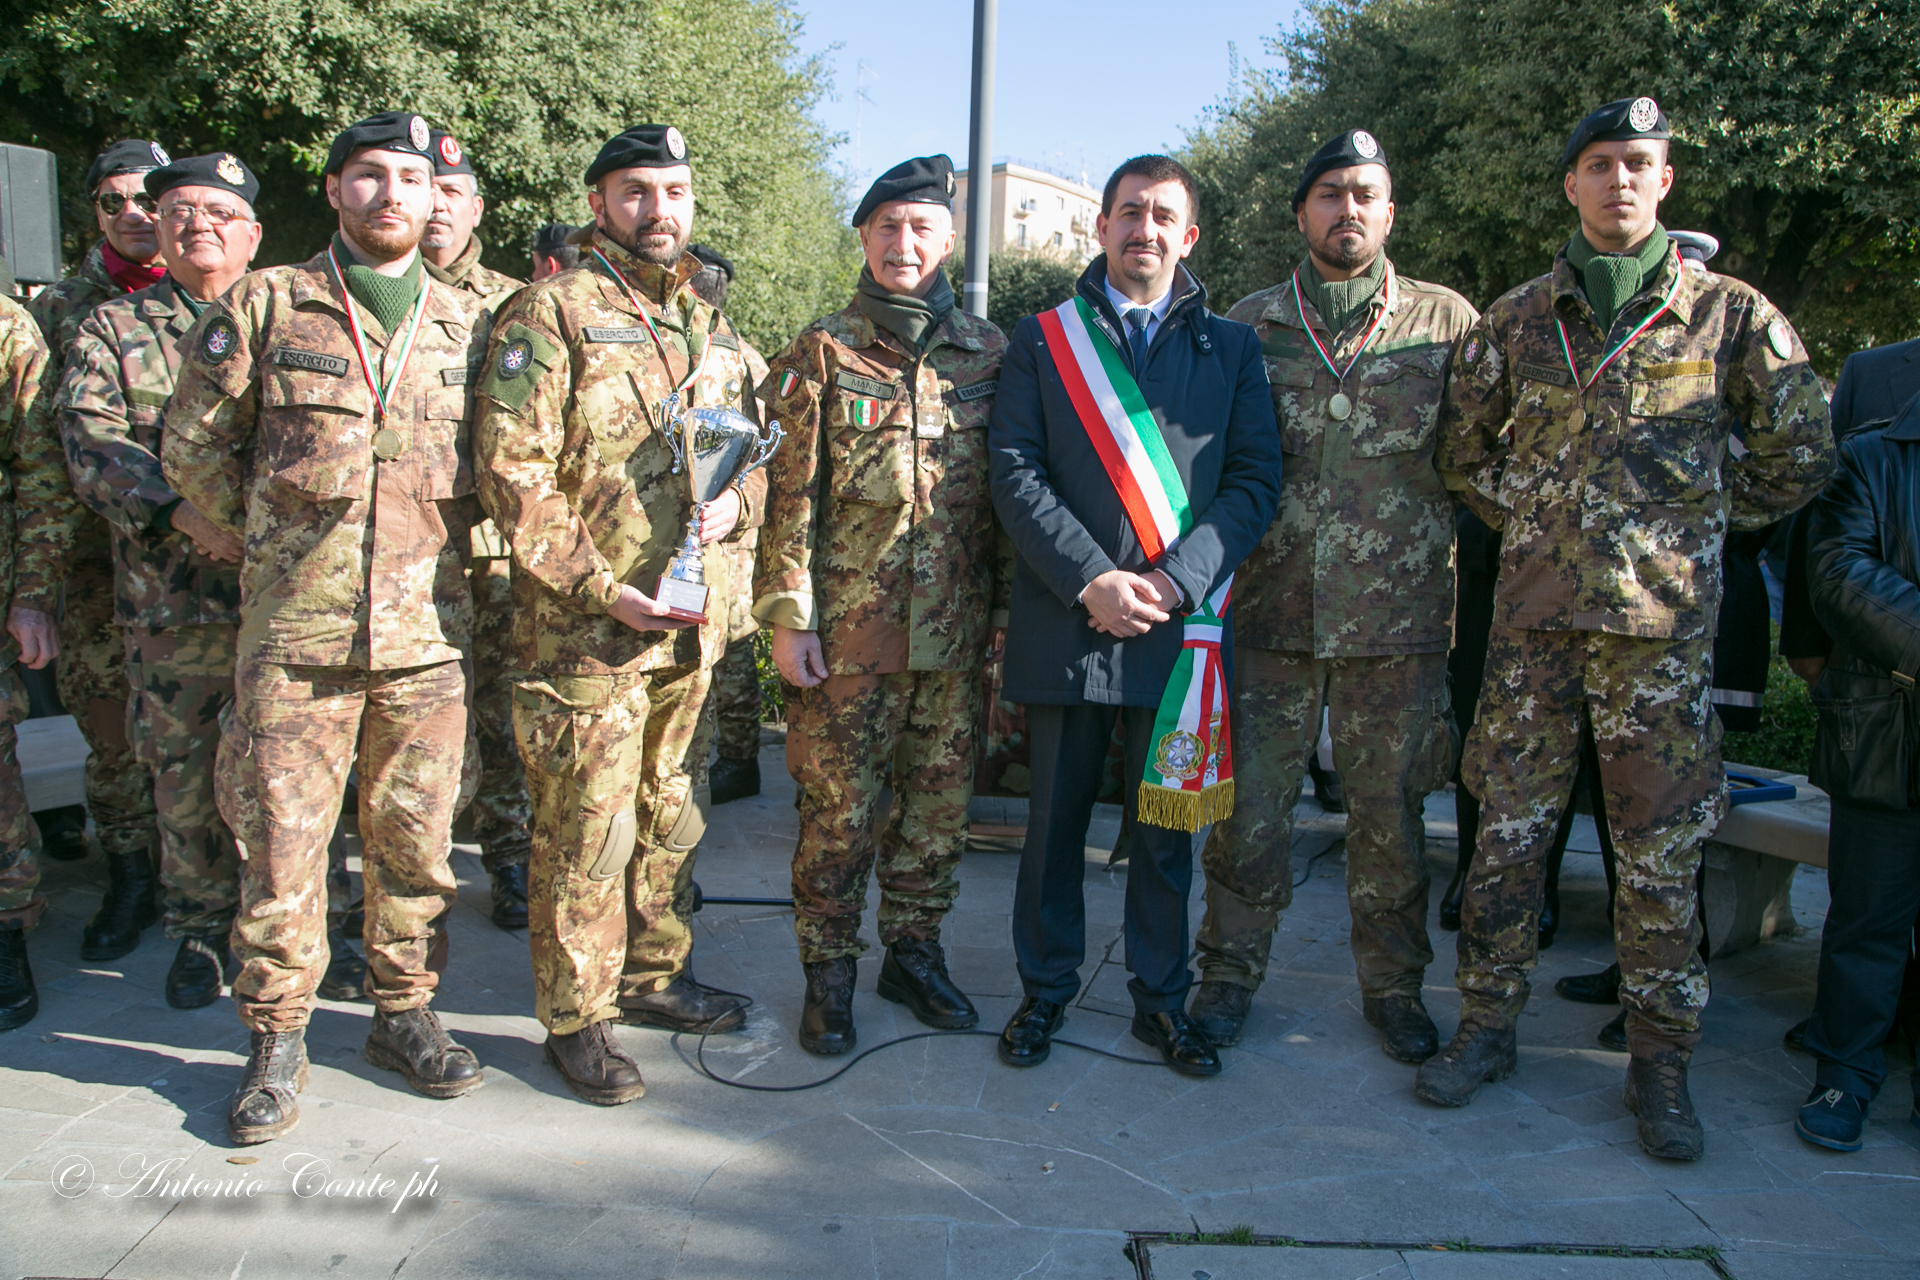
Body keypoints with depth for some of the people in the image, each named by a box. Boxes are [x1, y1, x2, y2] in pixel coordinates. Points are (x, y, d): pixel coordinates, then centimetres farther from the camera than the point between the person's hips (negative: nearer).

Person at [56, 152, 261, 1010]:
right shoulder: (112, 330, 11)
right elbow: (89, 444, -2)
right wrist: (183, 513, -18)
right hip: (170, 598, 1)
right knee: (182, 771, 7)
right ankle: (201, 928, 24)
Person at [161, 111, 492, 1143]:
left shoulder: (466, 323, 9)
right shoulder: (262, 307, 3)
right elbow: (192, 448, 8)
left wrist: (444, 540, 10)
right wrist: (275, 539, 8)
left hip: (428, 630, 2)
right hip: (295, 628, -1)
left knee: (416, 836, 9)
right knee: (281, 840, 3)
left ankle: (404, 1015, 25)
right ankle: (277, 1039, 18)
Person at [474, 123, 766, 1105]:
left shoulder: (711, 328, 16)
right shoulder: (551, 312, -6)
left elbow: (755, 450, 22)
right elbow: (512, 470, -13)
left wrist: (735, 501, -2)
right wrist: (601, 587, -18)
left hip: (694, 624, 7)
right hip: (586, 630, -6)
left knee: (671, 815, 17)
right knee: (587, 831, 1)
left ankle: (653, 973, 35)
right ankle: (577, 1017, 17)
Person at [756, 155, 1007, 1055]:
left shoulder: (987, 351, 9)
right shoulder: (821, 353, 1)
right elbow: (787, 493, -2)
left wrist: (1009, 609, 8)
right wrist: (787, 615, -8)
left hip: (955, 627, 3)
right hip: (849, 623, -3)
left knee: (940, 798, 11)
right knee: (838, 803, 3)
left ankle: (914, 952, 28)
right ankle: (828, 972, 18)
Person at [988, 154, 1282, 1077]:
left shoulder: (1232, 347, 10)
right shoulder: (1040, 340, 8)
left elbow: (1256, 480, 3)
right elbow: (1015, 473, -1)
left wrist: (1170, 582, -11)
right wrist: (1091, 579, -12)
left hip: (1180, 623, 1)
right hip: (1065, 621, 0)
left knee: (1166, 820, 9)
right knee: (1056, 818, 9)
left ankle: (1162, 997, 24)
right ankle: (1046, 989, 25)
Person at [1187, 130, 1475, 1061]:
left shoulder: (1448, 322, 4)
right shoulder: (1246, 327, 7)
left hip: (1398, 619, 0)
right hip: (1271, 612, 1)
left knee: (1390, 810, 9)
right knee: (1250, 802, 6)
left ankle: (1393, 984, 27)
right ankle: (1230, 974, 22)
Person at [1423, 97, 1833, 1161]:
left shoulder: (1729, 313, 3)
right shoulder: (1516, 319, 9)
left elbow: (1801, 451, 9)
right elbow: (1463, 448, 20)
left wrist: (1701, 520, 8)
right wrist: (1533, 521, 12)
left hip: (1664, 615, -2)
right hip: (1534, 610, 2)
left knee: (1660, 845, 4)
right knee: (1507, 825, 7)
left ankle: (1660, 1062, 18)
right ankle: (1487, 1025, 21)